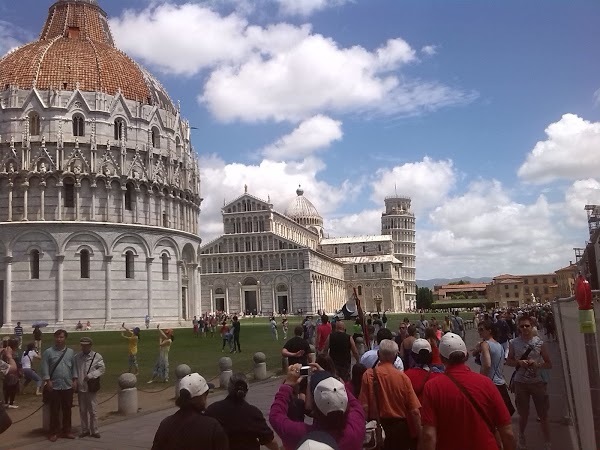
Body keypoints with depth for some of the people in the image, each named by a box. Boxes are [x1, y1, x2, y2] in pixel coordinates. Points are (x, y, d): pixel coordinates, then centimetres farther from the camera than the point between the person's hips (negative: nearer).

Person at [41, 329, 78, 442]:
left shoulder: (70, 352, 8)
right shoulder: (48, 352, -2)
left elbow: (74, 367, 10)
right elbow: (45, 368, -4)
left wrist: (75, 380, 3)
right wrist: (48, 381, -11)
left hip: (68, 386, 3)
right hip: (54, 386, -3)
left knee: (67, 410, 9)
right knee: (54, 411, 3)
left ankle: (66, 431, 19)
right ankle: (54, 432, 13)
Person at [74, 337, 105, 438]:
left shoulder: (97, 356, -1)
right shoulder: (77, 357, 8)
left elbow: (102, 369, -7)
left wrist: (90, 376, -17)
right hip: (80, 387, 3)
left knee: (93, 410, 0)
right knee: (82, 410, 11)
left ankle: (94, 430, 10)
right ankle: (85, 430, 23)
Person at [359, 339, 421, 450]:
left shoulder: (369, 375, -12)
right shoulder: (403, 377, -11)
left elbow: (364, 406, -12)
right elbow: (414, 410, -11)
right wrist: (419, 434, 1)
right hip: (400, 427, 1)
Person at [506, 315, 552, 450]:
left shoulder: (539, 343, -5)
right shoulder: (514, 343, -4)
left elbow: (549, 364, -1)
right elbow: (508, 361, 6)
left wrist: (537, 364, -19)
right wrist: (519, 362, -14)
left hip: (537, 382, 0)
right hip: (520, 382, 0)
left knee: (543, 415, 6)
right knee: (524, 414, 14)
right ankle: (521, 435, 39)